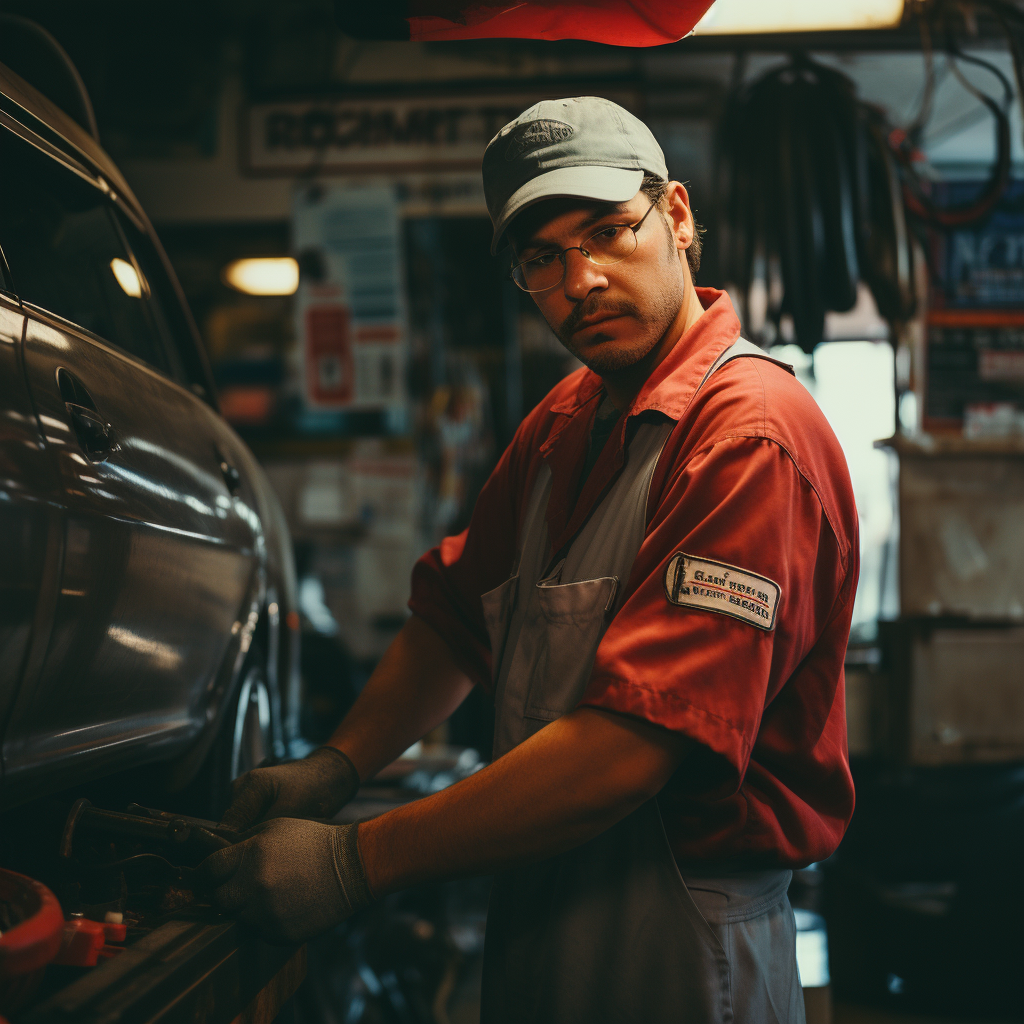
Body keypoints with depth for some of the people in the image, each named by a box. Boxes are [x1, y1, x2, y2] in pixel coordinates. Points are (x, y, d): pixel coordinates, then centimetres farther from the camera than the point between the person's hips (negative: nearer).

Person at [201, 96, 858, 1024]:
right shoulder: (564, 422, 7)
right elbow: (457, 615, 11)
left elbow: (630, 744, -28)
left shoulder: (753, 437, -22)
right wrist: (334, 768, -5)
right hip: (532, 910, 8)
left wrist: (357, 861, -24)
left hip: (677, 946, -7)